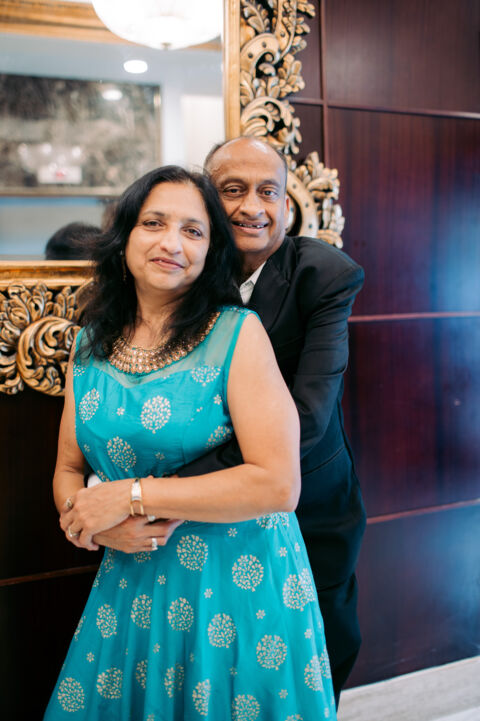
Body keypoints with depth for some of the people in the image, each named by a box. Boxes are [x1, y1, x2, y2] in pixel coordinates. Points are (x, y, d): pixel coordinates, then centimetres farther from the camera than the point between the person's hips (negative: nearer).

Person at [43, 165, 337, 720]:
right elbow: (67, 469, 9)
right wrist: (87, 517, -14)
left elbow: (279, 484, -19)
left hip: (236, 586, -4)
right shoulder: (89, 346, 3)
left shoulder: (237, 333, -14)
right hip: (130, 585, 4)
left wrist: (131, 494, -19)